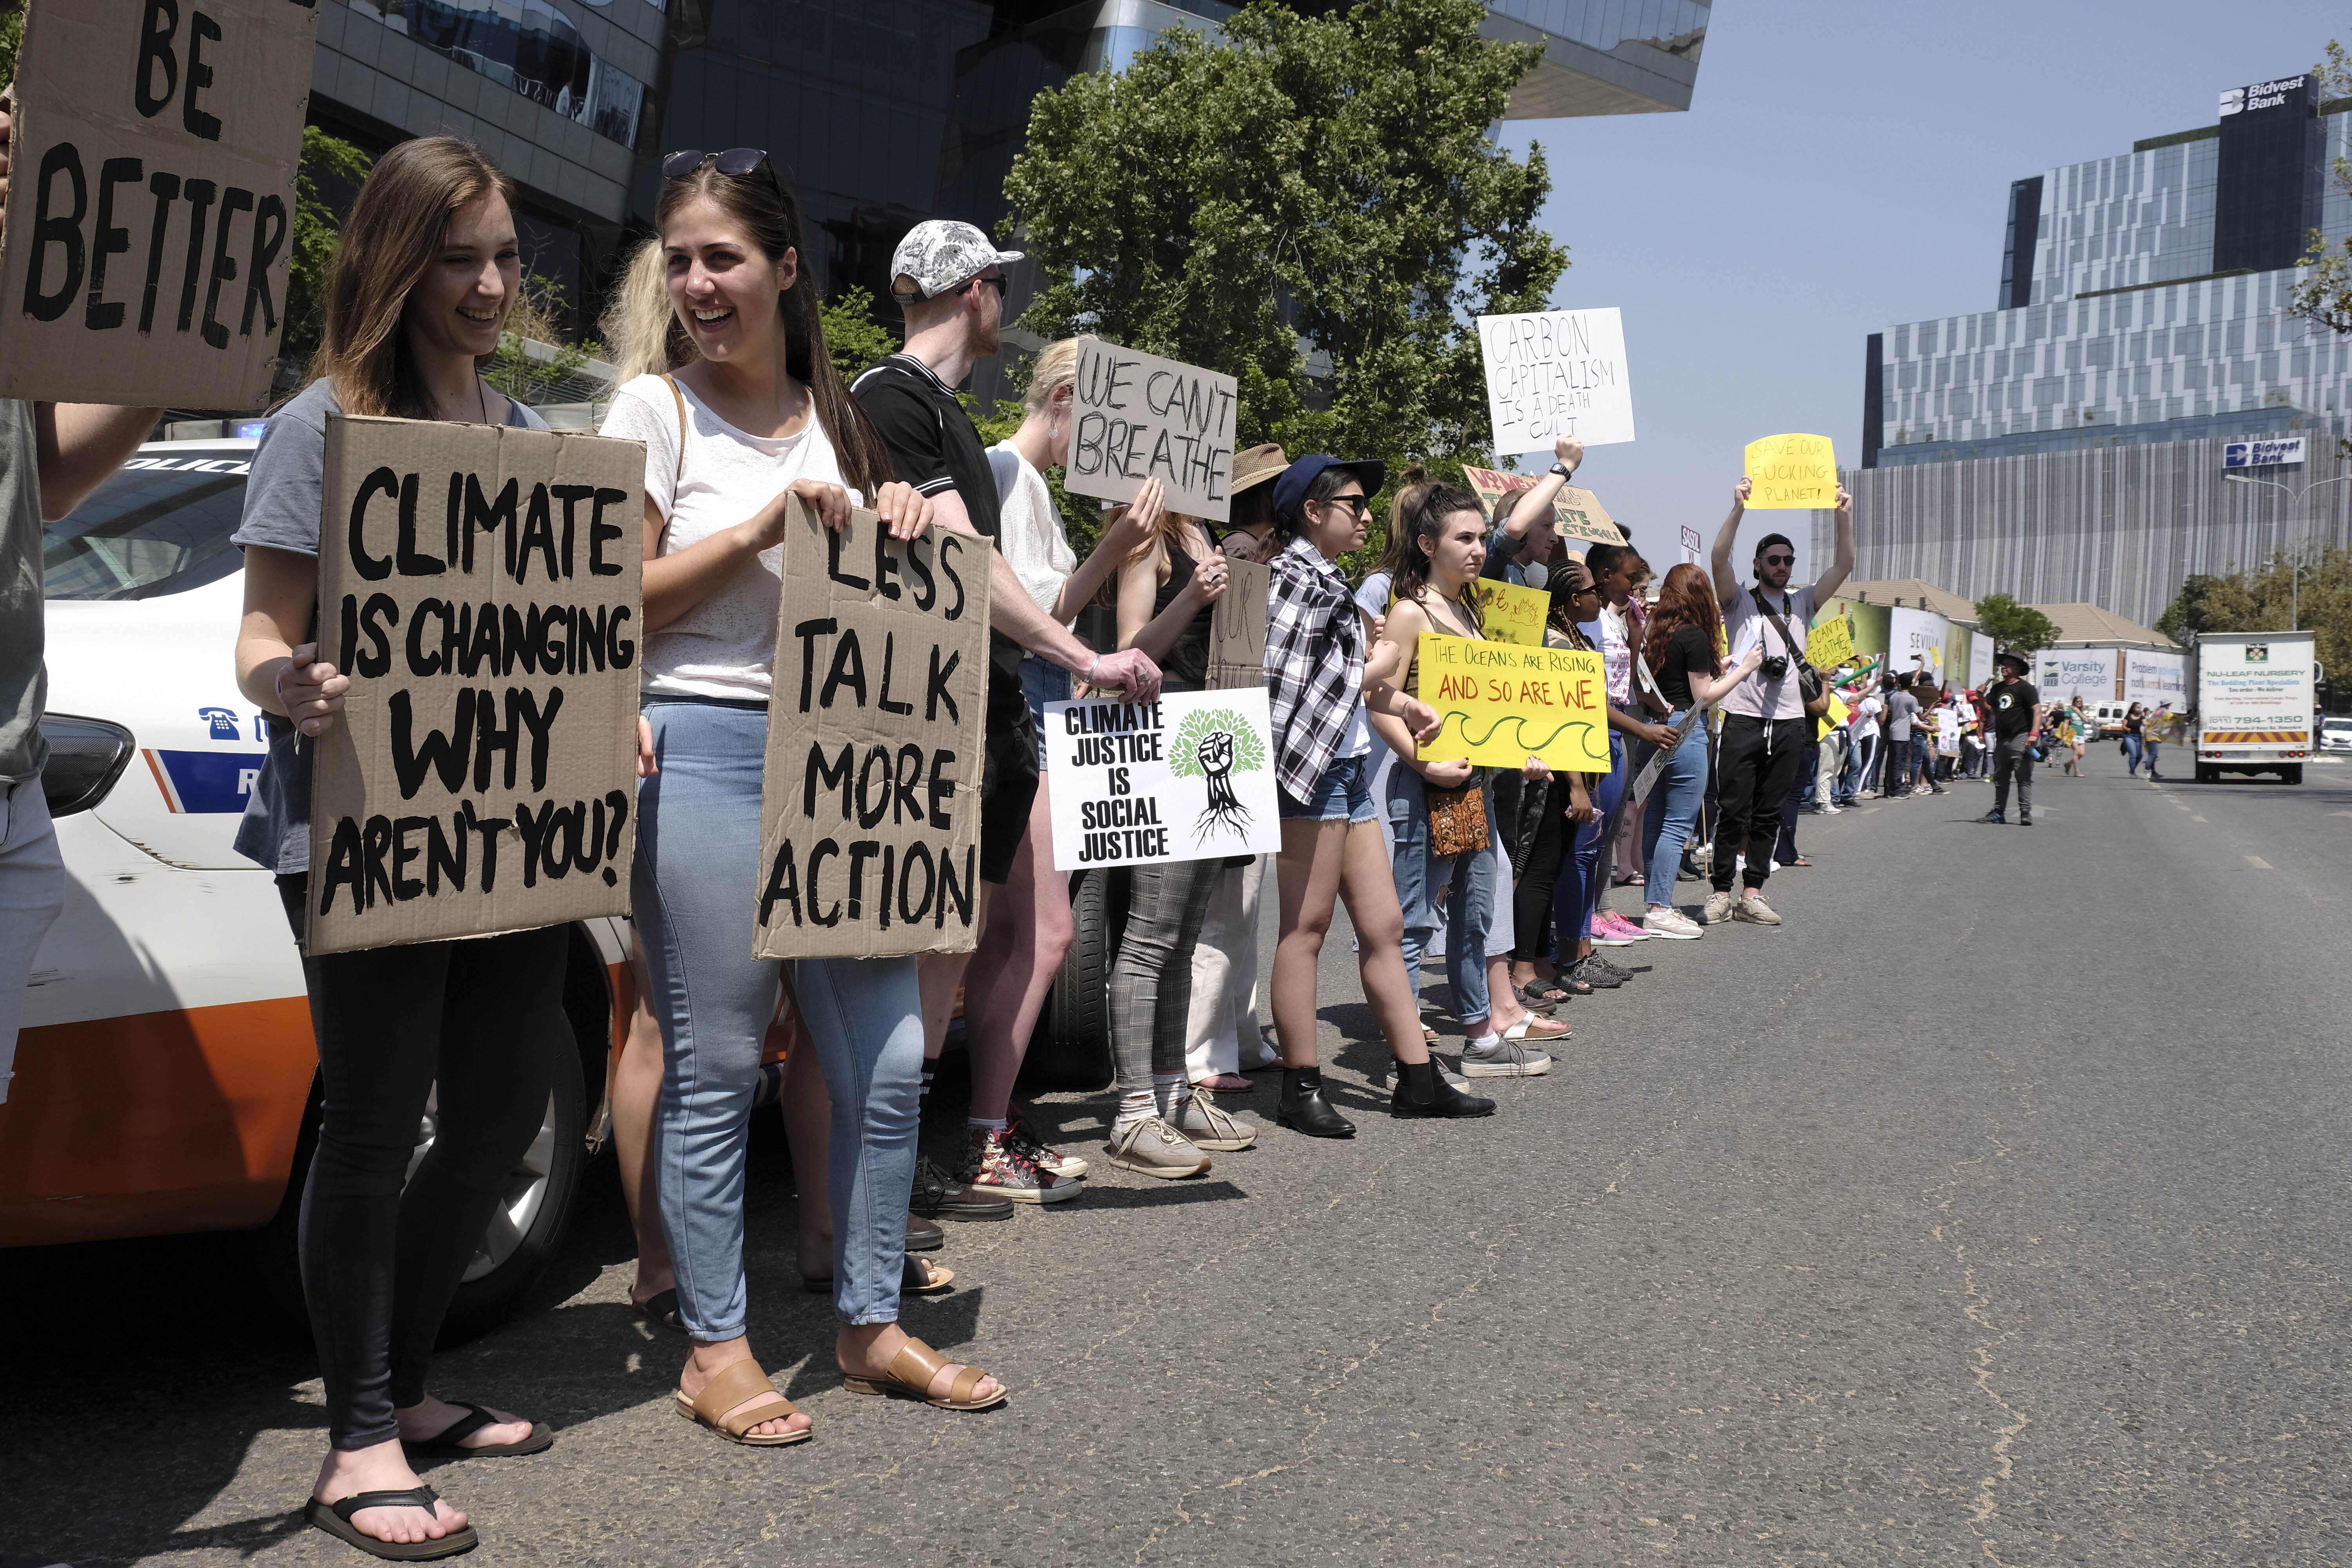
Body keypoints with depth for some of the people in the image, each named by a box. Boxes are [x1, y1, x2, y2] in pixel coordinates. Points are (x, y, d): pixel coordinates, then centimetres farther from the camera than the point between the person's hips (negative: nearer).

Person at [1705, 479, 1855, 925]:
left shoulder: (1802, 603, 15)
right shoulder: (1739, 601, 5)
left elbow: (1844, 566, 6)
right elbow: (1719, 559, -12)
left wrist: (1844, 515, -8)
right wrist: (1739, 508, -22)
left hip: (1788, 722, 4)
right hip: (1743, 718, -4)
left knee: (1769, 814, 6)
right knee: (1734, 811, -4)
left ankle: (1752, 893, 10)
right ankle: (1720, 891, 2)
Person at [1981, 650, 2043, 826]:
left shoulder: (2025, 688, -6)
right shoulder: (1997, 688, 16)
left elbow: (2037, 711, -13)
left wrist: (2034, 734, -25)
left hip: (2020, 739, -8)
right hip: (2001, 739, 8)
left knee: (2024, 778, -9)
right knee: (2000, 778, 13)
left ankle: (2026, 813, -11)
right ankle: (1999, 812, 21)